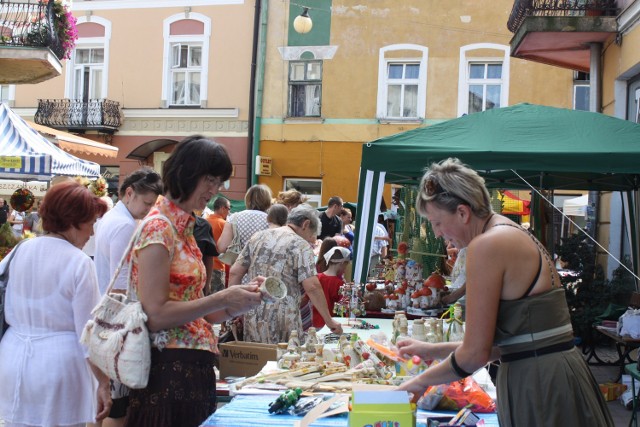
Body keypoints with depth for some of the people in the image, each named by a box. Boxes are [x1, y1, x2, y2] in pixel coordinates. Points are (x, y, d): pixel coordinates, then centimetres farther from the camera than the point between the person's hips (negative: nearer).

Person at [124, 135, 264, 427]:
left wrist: (242, 298, 0)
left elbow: (188, 307, 11)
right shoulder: (159, 228, -14)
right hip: (168, 369, -8)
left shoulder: (183, 227, 12)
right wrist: (223, 299, -17)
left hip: (192, 367, 8)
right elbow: (155, 316, -18)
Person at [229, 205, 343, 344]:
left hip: (252, 316, 6)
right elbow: (312, 286, -14)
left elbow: (234, 272, 10)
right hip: (284, 322, -5)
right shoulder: (301, 245, -5)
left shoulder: (258, 237, 12)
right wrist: (329, 321, -7)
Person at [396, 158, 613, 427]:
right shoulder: (512, 234, 11)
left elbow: (476, 353, -16)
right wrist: (433, 350, 18)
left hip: (541, 388, -9)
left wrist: (422, 381, -1)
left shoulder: (487, 245, -17)